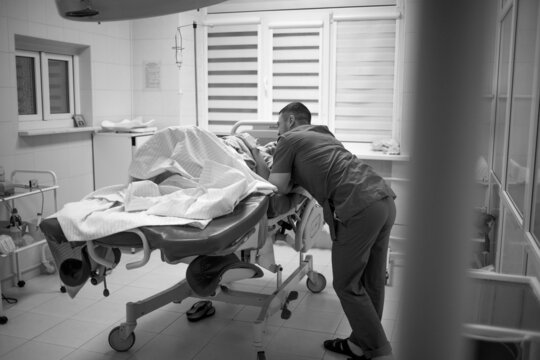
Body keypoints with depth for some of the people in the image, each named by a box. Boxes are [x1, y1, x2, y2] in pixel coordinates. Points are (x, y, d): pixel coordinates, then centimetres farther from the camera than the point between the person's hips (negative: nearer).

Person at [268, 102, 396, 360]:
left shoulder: (289, 139, 9)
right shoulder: (323, 133, 31)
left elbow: (278, 187, 4)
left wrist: (294, 177, 21)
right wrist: (300, 175, 26)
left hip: (357, 208, -8)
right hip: (385, 197, 8)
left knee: (348, 286, 5)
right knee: (372, 282, 17)